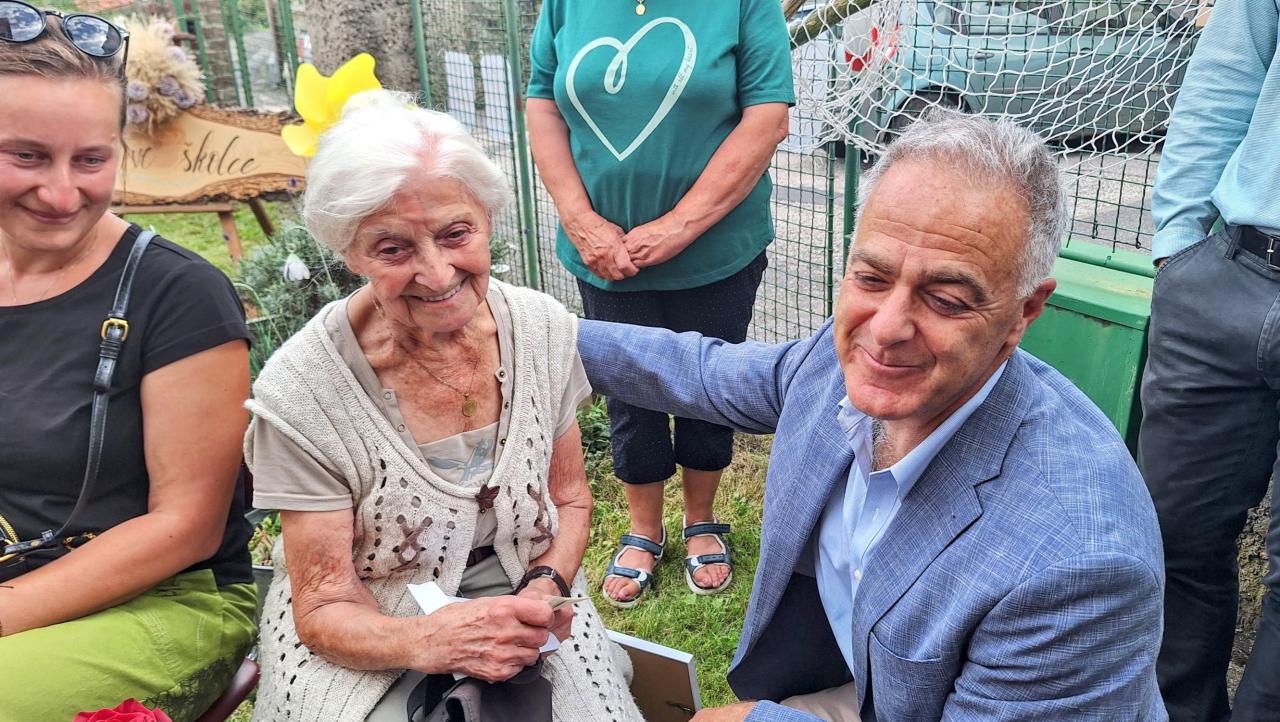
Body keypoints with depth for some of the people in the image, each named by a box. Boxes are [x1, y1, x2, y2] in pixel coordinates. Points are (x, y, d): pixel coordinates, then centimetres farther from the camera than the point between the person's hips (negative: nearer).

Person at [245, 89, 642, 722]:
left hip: (518, 602, 2)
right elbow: (325, 611, -12)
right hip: (369, 645, -1)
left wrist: (542, 592, -15)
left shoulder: (545, 332, -9)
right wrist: (426, 641, -31)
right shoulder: (301, 392, -19)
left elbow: (570, 502, 4)